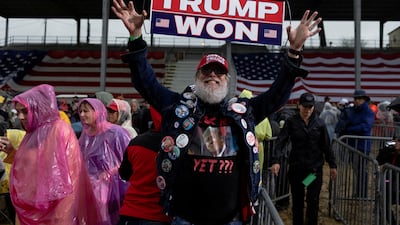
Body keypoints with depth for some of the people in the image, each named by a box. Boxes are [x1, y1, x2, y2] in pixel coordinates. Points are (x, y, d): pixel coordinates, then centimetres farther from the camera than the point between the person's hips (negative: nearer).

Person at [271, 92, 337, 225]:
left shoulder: (319, 123, 1)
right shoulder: (291, 122, -4)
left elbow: (326, 146, 6)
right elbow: (281, 142, -13)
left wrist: (332, 165, 5)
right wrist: (276, 161, -26)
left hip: (315, 168, 1)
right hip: (296, 168, 0)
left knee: (313, 201, 2)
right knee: (297, 201, 10)